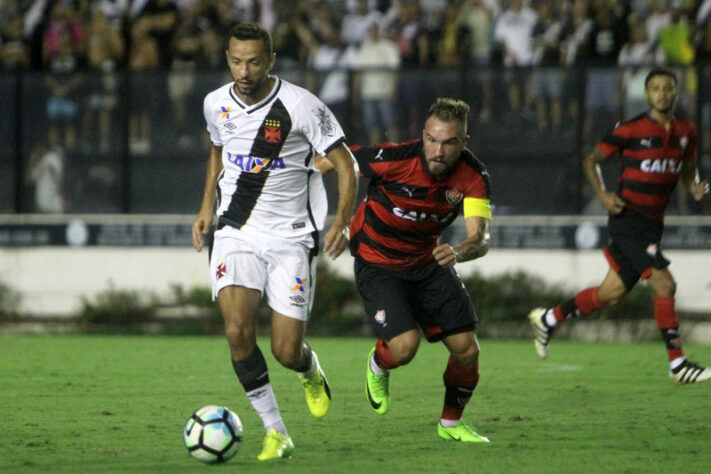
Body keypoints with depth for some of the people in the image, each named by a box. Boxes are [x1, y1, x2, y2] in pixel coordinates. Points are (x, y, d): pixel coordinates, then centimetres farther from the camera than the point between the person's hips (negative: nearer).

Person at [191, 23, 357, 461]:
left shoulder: (301, 107, -13)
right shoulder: (216, 105, 1)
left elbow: (345, 164, -8)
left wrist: (342, 223, -21)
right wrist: (207, 207, 13)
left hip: (291, 239, -3)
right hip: (236, 234, 3)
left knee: (287, 352, -6)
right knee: (238, 331, -21)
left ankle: (310, 369, 34)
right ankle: (275, 432, -6)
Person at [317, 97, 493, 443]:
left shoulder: (473, 176, -19)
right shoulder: (393, 159, -28)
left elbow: (481, 238, -29)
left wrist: (459, 252, -51)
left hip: (429, 260, 4)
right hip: (377, 263, -4)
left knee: (467, 349, -3)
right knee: (404, 346, -23)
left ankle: (451, 422, 25)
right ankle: (378, 367, 16)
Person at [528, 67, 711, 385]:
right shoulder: (632, 130, -9)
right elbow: (591, 161, 1)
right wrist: (602, 195, -13)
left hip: (653, 223, 7)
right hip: (628, 219, -7)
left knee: (612, 293, 12)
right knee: (665, 284, -16)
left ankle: (547, 319, 32)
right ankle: (677, 365, -10)